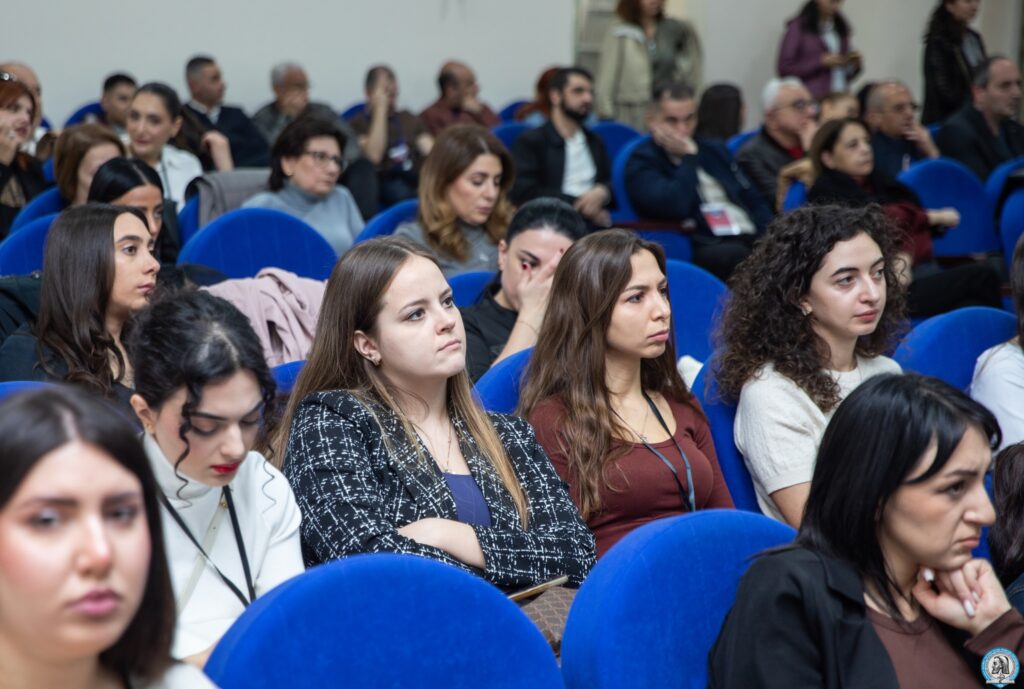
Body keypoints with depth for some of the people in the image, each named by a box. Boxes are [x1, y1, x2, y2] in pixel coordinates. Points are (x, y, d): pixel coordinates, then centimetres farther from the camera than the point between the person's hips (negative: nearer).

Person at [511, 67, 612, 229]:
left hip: (593, 227, 5)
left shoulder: (595, 141, 25)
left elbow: (610, 183, 20)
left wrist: (601, 193, -6)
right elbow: (523, 192, -6)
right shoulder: (530, 141, 5)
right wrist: (576, 203, -9)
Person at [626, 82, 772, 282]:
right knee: (735, 254, -39)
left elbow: (754, 202, 25)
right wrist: (689, 156, -3)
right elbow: (675, 206, -14)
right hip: (701, 249, -6)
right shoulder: (642, 162, 4)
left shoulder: (714, 150, 25)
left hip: (751, 240, 6)